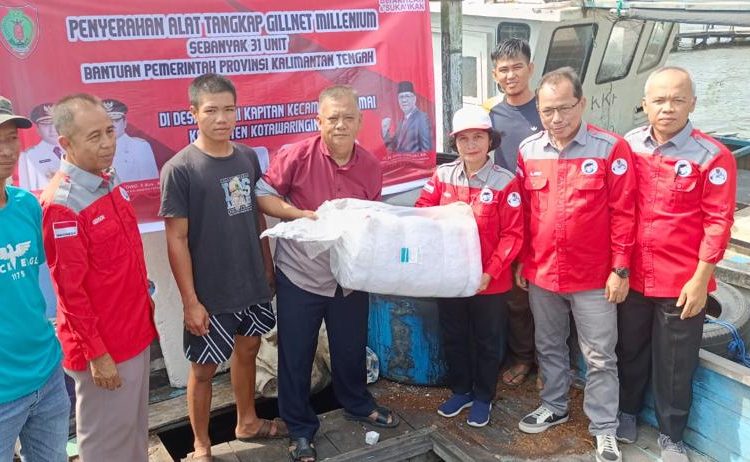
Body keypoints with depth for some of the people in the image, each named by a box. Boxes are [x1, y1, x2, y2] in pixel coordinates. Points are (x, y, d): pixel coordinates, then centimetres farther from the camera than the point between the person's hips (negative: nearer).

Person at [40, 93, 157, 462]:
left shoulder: (109, 183, 4)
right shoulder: (62, 204, -22)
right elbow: (71, 290, -20)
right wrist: (97, 354, -17)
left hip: (135, 332, 8)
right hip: (104, 347, -8)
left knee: (135, 427, 21)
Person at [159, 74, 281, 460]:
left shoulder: (248, 158, 1)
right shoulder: (179, 169, -15)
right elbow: (176, 239, -15)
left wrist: (268, 266, 12)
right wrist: (190, 300, -16)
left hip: (253, 284, 6)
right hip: (210, 294, -5)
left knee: (247, 350, 21)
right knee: (204, 368, 9)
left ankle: (247, 421, 44)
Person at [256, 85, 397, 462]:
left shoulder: (371, 166, -3)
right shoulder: (296, 155, -16)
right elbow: (262, 195, -10)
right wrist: (301, 214, -24)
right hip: (300, 274, -3)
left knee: (351, 348, 21)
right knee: (296, 355, 8)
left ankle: (357, 404, 47)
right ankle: (299, 428, 27)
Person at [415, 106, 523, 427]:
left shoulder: (505, 182, -12)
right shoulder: (442, 176, -1)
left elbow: (512, 234, -13)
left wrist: (490, 272, -21)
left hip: (490, 281, -3)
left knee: (487, 342, 14)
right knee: (453, 338, 19)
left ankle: (483, 398, 33)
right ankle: (460, 391, 39)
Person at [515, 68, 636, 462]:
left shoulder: (611, 148, -11)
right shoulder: (528, 151, 1)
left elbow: (623, 213, -9)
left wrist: (620, 269, -10)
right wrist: (521, 261, 10)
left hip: (594, 277, -4)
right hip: (541, 273, 4)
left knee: (600, 357, 8)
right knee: (549, 347, 20)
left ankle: (604, 429, 24)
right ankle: (554, 407, 40)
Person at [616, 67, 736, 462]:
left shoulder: (713, 156, -11)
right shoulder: (627, 146, -1)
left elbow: (718, 222, -10)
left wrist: (700, 280, -12)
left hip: (682, 282, -3)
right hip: (631, 276, 3)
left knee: (674, 364, 11)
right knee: (630, 351, 20)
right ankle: (627, 413, 42)